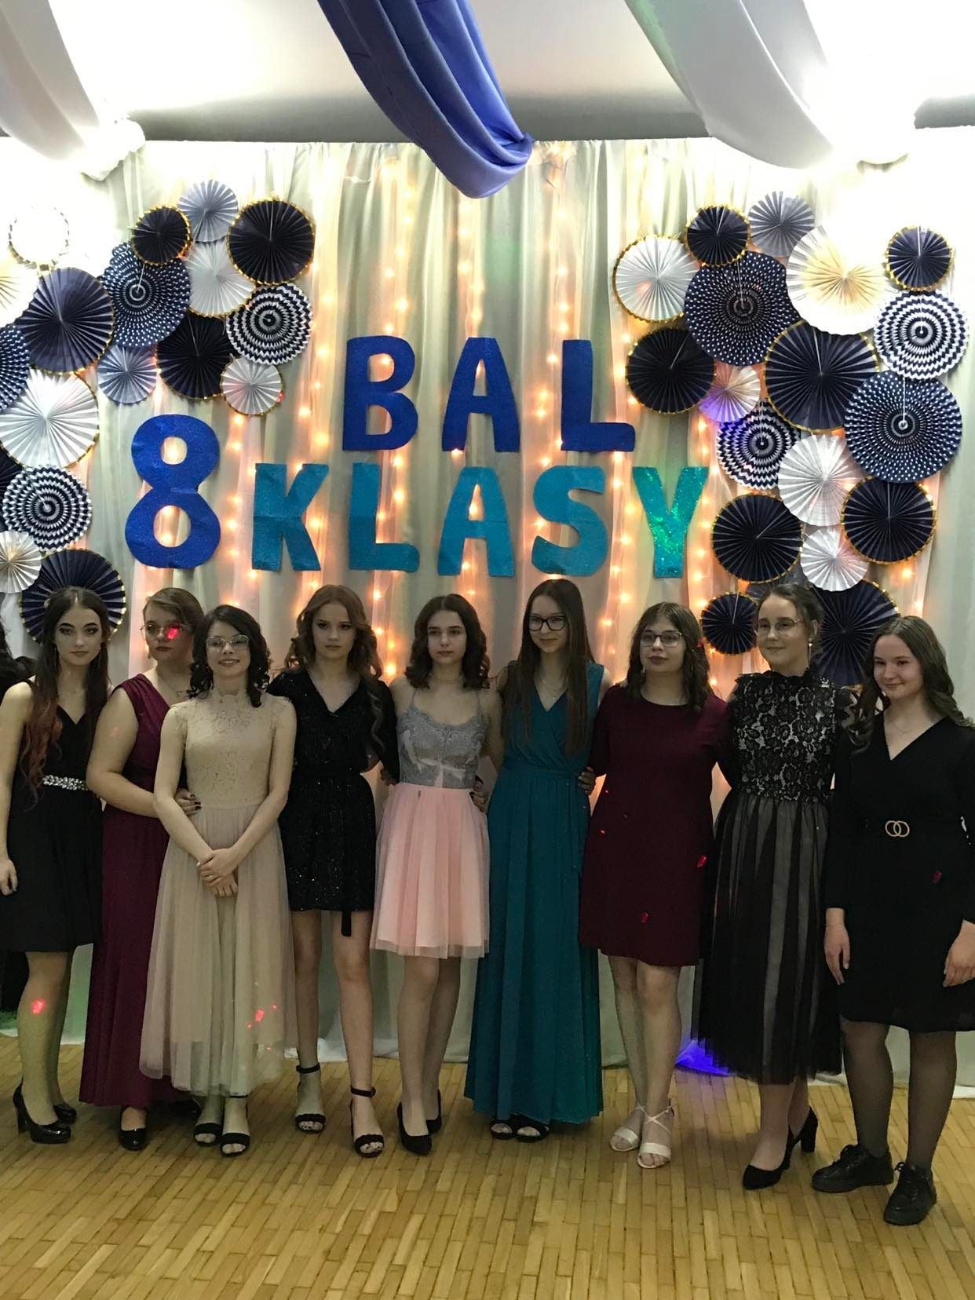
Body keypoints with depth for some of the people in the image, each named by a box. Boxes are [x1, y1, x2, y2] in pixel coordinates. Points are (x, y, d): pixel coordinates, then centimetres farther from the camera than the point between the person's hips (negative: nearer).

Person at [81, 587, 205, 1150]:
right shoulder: (131, 697, 0)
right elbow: (102, 775, -9)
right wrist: (163, 805, -19)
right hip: (139, 849, -2)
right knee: (137, 963, 1)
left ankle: (183, 1080, 22)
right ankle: (135, 1097, 12)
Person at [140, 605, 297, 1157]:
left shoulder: (278, 711, 3)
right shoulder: (182, 715, 5)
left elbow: (278, 792, -3)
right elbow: (163, 795, -2)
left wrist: (235, 853, -14)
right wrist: (204, 854, -15)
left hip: (255, 851, -1)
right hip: (193, 851, 1)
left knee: (247, 967, 1)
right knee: (198, 968, 4)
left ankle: (237, 1101, 8)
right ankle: (210, 1095, 15)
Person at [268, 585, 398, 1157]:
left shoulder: (376, 694, 5)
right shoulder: (285, 688, 1)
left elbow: (394, 763, 9)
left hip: (353, 828, 0)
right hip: (298, 826, 0)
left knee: (353, 963, -4)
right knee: (305, 959, 8)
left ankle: (363, 1098, -2)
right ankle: (310, 1078, 23)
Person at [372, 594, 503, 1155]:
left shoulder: (486, 699, 6)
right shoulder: (402, 691, 1)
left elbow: (504, 761, 16)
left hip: (463, 830, 3)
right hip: (413, 824, -3)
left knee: (450, 966, 8)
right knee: (422, 968, -7)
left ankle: (429, 1086, 22)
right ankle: (414, 1101, 5)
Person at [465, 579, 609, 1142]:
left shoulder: (598, 682, -2)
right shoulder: (512, 677, 5)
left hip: (566, 823, -2)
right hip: (512, 820, 2)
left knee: (556, 953, 3)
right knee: (509, 949, 8)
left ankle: (546, 1094, 17)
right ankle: (506, 1091, 20)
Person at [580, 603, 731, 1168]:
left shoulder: (714, 714, -5)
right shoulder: (617, 701, 2)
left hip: (677, 856, -3)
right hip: (615, 847, 3)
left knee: (657, 984, -3)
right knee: (625, 978, 10)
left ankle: (657, 1112, 14)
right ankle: (645, 1102, 24)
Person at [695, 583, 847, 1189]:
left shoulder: (836, 700, -5)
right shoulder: (746, 691, 6)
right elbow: (736, 769, 9)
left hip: (802, 849, -4)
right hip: (744, 843, 4)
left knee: (786, 980, 0)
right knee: (748, 977, 9)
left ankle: (776, 1131, 13)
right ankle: (796, 1110, 28)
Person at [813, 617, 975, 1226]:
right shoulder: (860, 741, 5)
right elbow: (842, 831, 5)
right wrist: (836, 915, -2)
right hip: (869, 902, 4)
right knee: (860, 1032, 8)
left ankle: (919, 1173, 24)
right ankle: (870, 1153, 29)